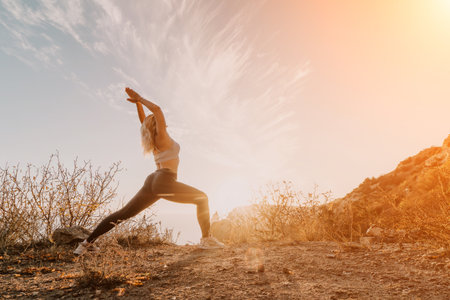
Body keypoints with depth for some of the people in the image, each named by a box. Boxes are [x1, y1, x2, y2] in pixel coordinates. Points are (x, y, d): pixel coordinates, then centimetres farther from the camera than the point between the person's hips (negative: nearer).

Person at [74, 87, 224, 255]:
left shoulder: (153, 138, 18)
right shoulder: (162, 136, -2)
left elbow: (143, 120, 33)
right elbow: (157, 109, -12)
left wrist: (138, 102, 30)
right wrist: (139, 99, 0)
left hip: (151, 182, 8)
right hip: (165, 182, -8)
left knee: (123, 214, 9)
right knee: (202, 198, 4)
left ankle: (88, 243, 8)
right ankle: (207, 239, 0)